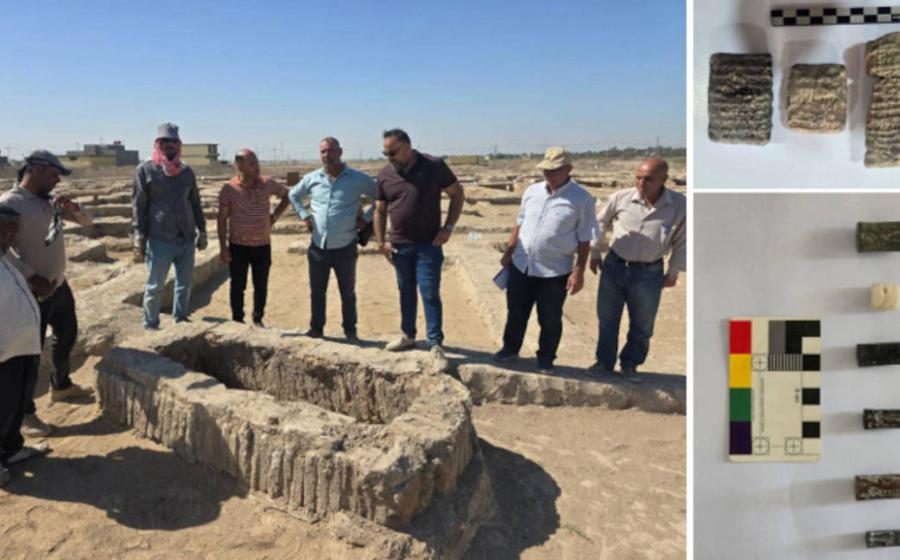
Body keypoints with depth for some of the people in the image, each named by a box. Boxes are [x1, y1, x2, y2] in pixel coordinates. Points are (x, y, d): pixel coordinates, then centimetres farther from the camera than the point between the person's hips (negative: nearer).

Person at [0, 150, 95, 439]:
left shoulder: (51, 200, 7)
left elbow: (87, 221, 13)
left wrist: (72, 207, -8)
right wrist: (32, 277, -26)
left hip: (59, 285, 8)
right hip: (33, 293, -8)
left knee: (67, 335, 23)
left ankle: (61, 386, 46)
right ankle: (25, 413, 15)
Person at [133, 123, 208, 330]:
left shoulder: (187, 171, 10)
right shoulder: (146, 170, -2)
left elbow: (195, 203, 15)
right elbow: (139, 205, -4)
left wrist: (202, 230, 12)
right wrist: (139, 237, -9)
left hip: (187, 239, 4)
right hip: (160, 240, -4)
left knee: (185, 283, 13)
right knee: (155, 286, 4)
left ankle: (180, 319, 28)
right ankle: (150, 325, 17)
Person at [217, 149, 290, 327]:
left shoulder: (268, 184, -2)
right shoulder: (229, 189, -8)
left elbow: (287, 195, 15)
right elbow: (222, 219, -3)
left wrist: (275, 216, 5)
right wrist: (223, 247, -6)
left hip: (263, 245, 2)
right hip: (238, 246, -2)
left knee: (261, 286, 10)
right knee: (238, 286, 8)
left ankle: (258, 319, 25)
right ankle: (237, 320, 22)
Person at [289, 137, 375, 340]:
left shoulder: (359, 179, -6)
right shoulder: (312, 179, 4)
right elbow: (294, 195, 22)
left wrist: (366, 218, -5)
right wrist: (304, 216, 9)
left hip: (345, 248, -3)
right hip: (318, 247, 3)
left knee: (348, 293, 11)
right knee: (317, 292, 13)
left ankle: (350, 331, 25)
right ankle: (316, 329, 27)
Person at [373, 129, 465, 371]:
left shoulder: (434, 166, -10)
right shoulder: (385, 175, 1)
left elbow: (457, 194, -2)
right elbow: (380, 211, 9)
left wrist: (448, 227, -9)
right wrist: (381, 242, 2)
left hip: (429, 244, -4)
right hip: (399, 245, 4)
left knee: (430, 294, -5)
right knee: (406, 292, 16)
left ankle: (436, 346, 3)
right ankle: (408, 335, 33)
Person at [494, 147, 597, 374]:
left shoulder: (581, 199, -9)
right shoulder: (532, 191, 4)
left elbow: (584, 239, -8)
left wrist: (579, 271, -12)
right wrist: (508, 251, 12)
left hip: (555, 271, -4)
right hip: (521, 266, 4)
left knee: (550, 320, 10)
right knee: (516, 313, 17)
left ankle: (546, 359, 28)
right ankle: (510, 349, 37)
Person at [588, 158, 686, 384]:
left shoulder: (680, 205, -12)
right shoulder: (621, 198, -11)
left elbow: (682, 241, 2)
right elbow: (600, 223, 7)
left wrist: (673, 272, 6)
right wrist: (595, 253, 11)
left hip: (649, 273, 0)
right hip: (614, 266, 1)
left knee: (642, 325, 12)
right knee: (607, 319, 12)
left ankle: (630, 365, 33)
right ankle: (604, 362, 30)